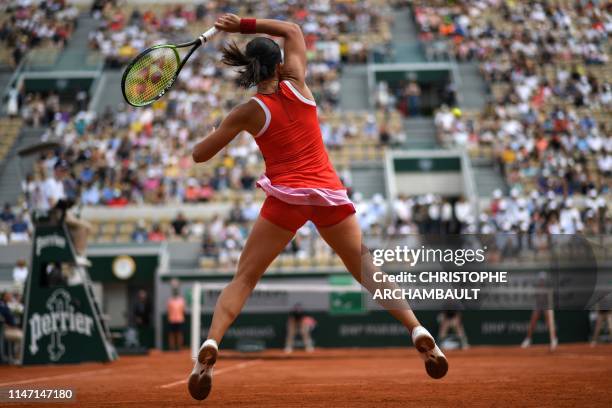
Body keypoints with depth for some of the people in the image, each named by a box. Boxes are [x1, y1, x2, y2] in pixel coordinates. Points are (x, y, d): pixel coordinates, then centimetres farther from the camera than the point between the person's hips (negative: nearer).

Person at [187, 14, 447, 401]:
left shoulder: (248, 112, -2)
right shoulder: (296, 83, 2)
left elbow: (199, 155, 5)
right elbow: (293, 29, 20)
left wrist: (218, 130, 23)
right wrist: (246, 24, 15)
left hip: (286, 197, -2)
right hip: (330, 194, 2)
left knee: (243, 280, 3)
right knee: (367, 268, 12)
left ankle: (211, 345, -17)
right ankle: (417, 330, -2)